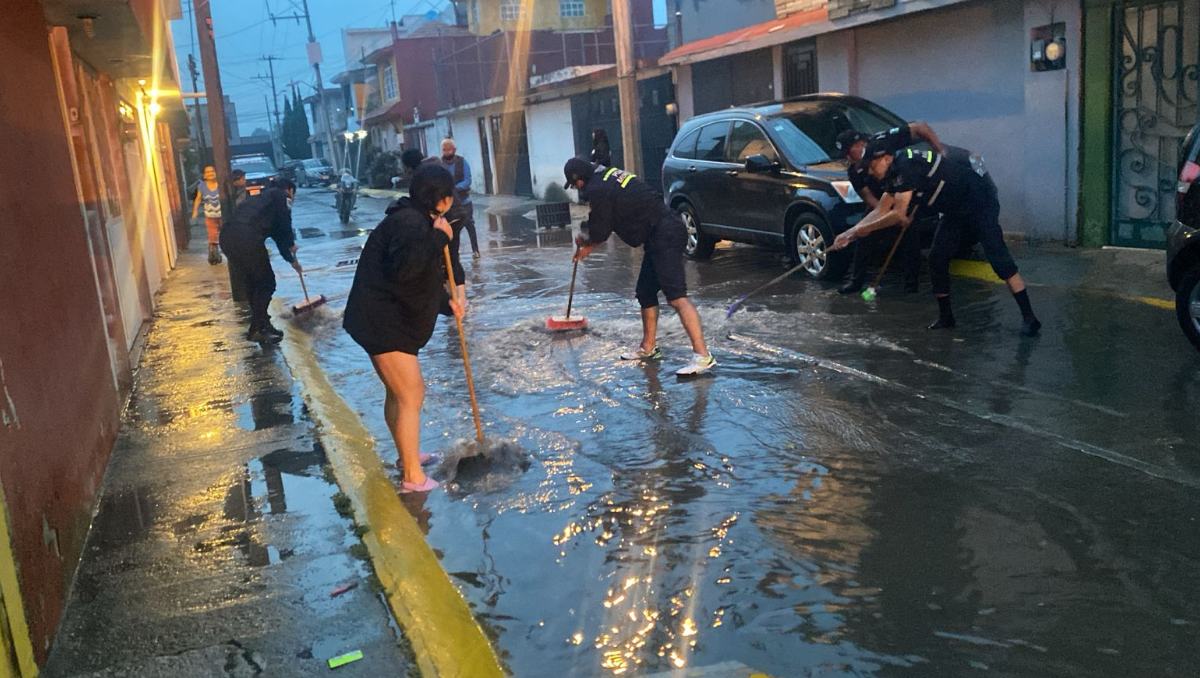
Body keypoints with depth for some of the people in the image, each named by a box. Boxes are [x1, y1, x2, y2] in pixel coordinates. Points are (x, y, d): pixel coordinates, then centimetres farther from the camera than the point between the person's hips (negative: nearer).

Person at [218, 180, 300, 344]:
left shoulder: (265, 196, 36)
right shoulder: (283, 197, 13)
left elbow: (276, 232, 41)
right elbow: (284, 227, 4)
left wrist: (291, 259, 46)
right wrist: (291, 245, 25)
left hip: (227, 236, 8)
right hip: (247, 239, -8)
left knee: (251, 284, 21)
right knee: (266, 283, 7)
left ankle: (263, 325, 29)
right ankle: (256, 330, 7)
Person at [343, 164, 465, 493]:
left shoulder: (418, 220, 15)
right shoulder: (410, 222, -20)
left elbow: (421, 279, 24)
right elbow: (405, 269, -36)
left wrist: (446, 303, 23)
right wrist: (438, 239, -27)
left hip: (387, 320, 11)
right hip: (384, 322, -11)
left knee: (400, 391, 23)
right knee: (411, 396, -4)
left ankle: (407, 455, 41)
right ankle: (413, 477, 5)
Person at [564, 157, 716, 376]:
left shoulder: (597, 190, -9)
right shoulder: (609, 176, 22)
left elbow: (600, 233, -3)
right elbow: (609, 224, 34)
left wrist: (586, 243, 19)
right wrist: (589, 244, 40)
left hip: (664, 236, -10)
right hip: (665, 233, 10)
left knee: (676, 296, -18)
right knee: (645, 292, 19)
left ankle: (702, 356, -25)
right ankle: (649, 347, 32)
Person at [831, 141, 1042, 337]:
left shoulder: (906, 165, -23)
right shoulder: (894, 174, 7)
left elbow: (900, 215, -25)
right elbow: (881, 211, 11)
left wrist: (864, 229, -14)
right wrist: (849, 234, 5)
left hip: (980, 198, -10)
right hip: (958, 207, 10)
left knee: (996, 255, -16)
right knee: (937, 258, 6)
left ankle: (1028, 317, -15)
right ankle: (945, 317, 17)